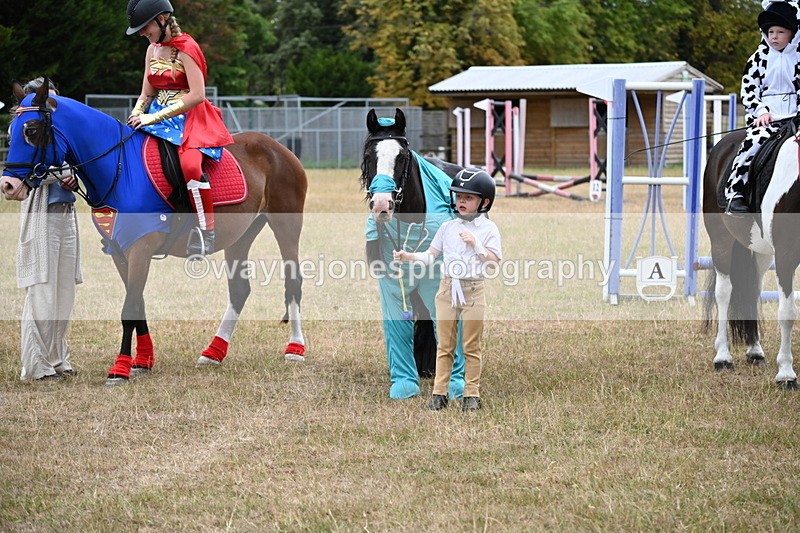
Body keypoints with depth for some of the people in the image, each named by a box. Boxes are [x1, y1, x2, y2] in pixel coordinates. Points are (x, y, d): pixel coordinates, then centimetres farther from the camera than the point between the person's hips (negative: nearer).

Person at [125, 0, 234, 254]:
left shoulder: (186, 48, -12)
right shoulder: (153, 50, 13)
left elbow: (197, 95, -20)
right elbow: (146, 94, 16)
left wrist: (155, 117, -21)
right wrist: (136, 115, -6)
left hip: (190, 117, -8)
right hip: (158, 117, 8)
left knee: (189, 164, -35)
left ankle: (207, 231, -27)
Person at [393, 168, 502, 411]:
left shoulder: (488, 228, -3)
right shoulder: (448, 227, 6)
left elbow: (494, 261, -8)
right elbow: (430, 255, 5)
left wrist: (476, 244, -17)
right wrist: (409, 256, -9)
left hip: (473, 291, -3)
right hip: (447, 289, 3)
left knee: (471, 346, 4)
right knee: (444, 345, 6)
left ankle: (472, 394, 10)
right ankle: (439, 393, 10)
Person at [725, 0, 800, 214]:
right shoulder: (759, 58, 10)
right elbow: (748, 89, 8)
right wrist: (761, 111, -7)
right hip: (766, 117, -1)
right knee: (754, 142, -27)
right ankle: (734, 192, -25)